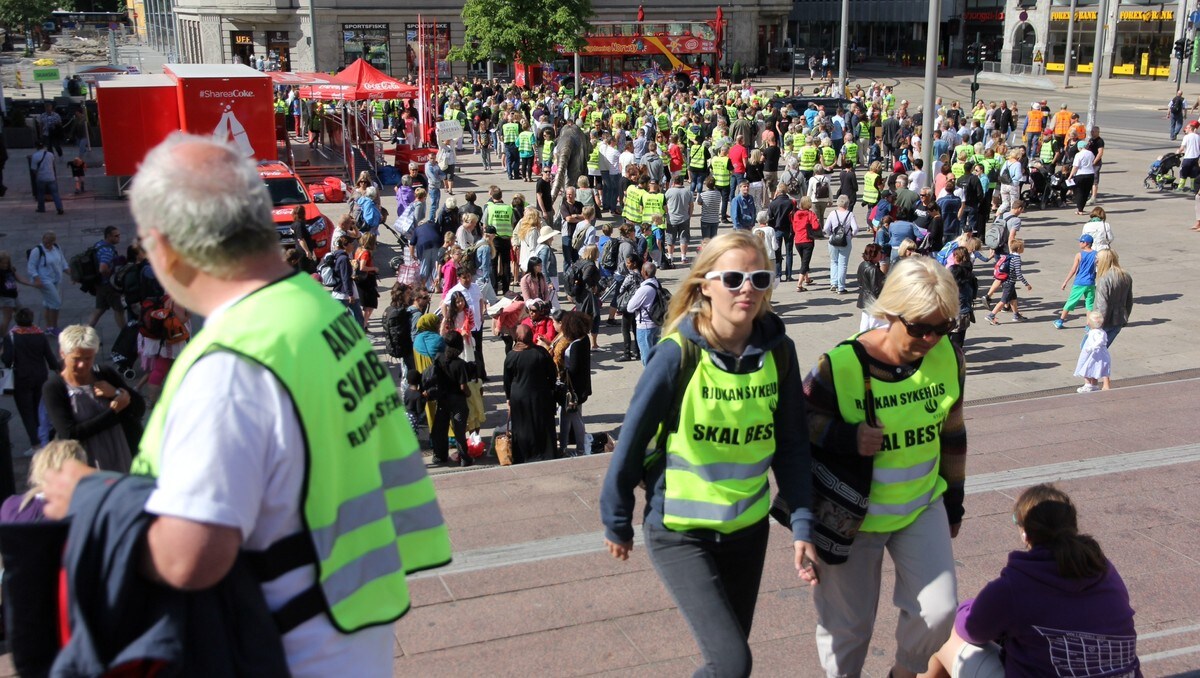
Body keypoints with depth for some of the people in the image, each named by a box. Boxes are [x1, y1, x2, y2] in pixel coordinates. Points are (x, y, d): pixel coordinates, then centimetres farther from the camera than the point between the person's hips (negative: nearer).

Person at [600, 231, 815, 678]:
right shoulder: (678, 354, -19)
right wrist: (617, 523, -3)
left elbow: (791, 444, 0)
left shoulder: (777, 351, -6)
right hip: (680, 530, -4)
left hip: (747, 527, 5)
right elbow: (633, 439, -11)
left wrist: (801, 524, -5)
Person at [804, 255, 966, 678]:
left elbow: (951, 433, 8)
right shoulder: (841, 365, -22)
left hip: (923, 508, 4)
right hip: (851, 517, -3)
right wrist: (847, 438, -29)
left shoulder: (947, 358, -6)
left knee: (938, 611, -4)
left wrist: (953, 502, 14)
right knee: (848, 625, 8)